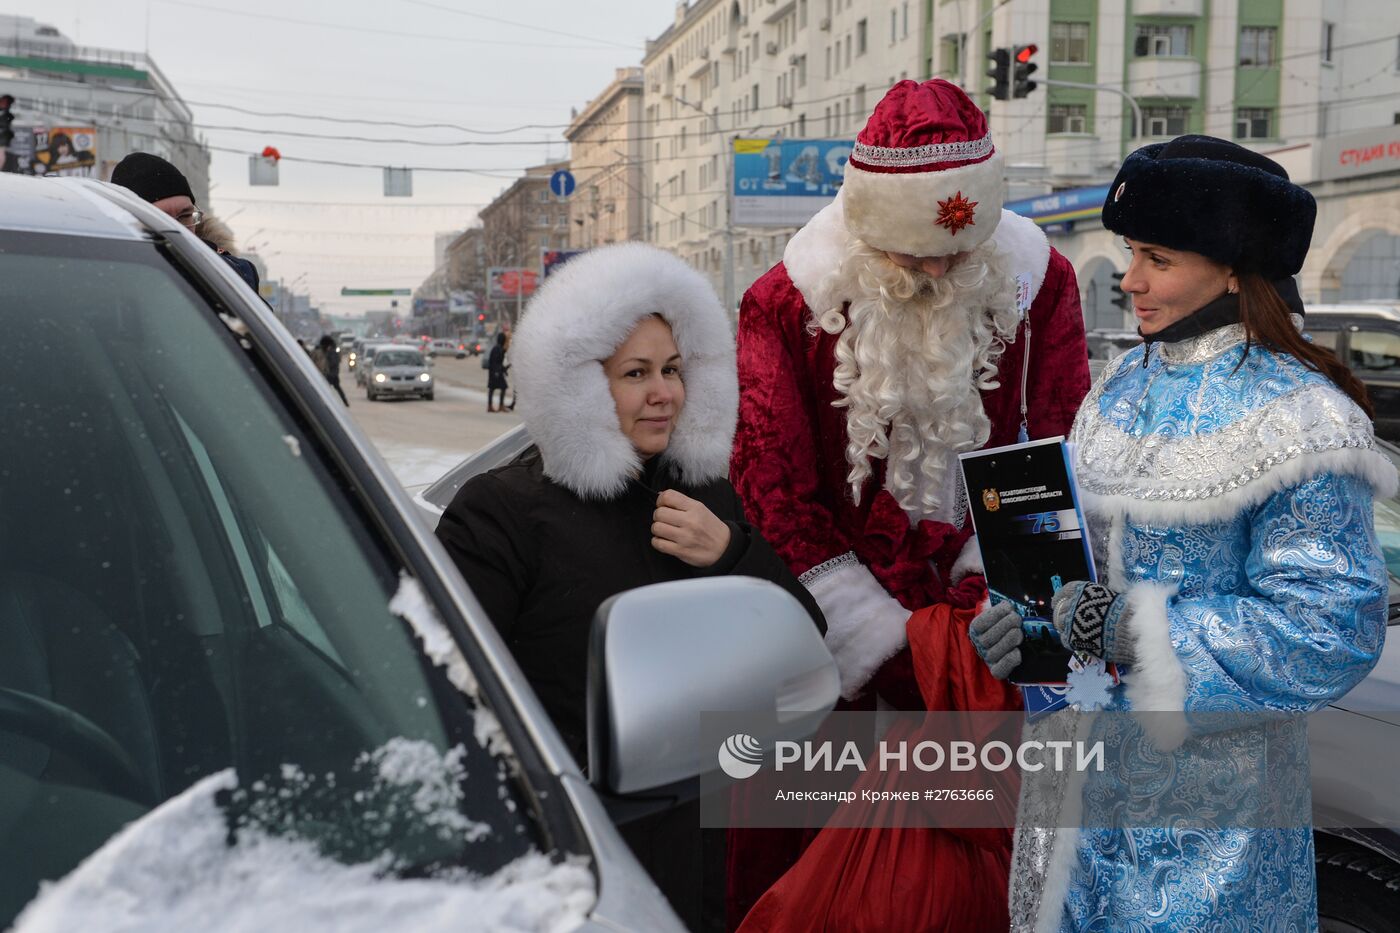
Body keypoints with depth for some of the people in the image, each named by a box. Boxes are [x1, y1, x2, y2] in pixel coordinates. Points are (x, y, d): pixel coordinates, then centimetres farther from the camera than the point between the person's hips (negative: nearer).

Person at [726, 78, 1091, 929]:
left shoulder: (1038, 281, -3)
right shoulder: (787, 305, -10)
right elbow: (777, 499, -11)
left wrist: (986, 588, -15)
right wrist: (889, 658, -14)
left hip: (976, 627, 2)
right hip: (831, 636, -1)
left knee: (982, 843, 8)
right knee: (799, 847, 5)